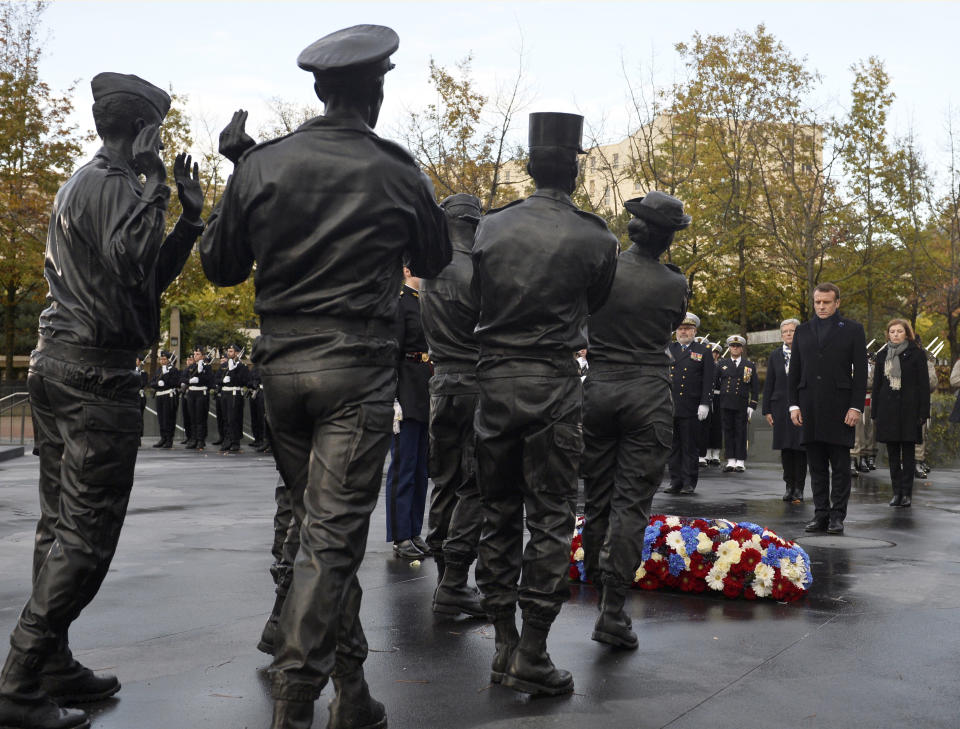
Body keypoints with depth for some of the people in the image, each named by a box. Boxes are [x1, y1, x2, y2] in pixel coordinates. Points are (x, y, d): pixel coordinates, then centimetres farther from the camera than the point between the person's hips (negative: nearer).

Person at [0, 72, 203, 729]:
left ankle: (53, 665, 22)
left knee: (61, 525, 13)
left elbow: (152, 278, 18)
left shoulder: (80, 183, 20)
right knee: (86, 536, -7)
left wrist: (190, 216, 11)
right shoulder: (113, 185, -11)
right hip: (96, 372, -10)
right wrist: (155, 188, -19)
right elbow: (130, 265, -29)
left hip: (55, 362, 10)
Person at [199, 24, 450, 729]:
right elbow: (435, 261, 12)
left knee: (319, 523, 16)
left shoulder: (261, 166, 2)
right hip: (357, 370, -4)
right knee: (334, 535, -1)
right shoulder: (397, 173, -3)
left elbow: (220, 266, 10)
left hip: (281, 367, 4)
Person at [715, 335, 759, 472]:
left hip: (742, 404, -2)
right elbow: (715, 383, 17)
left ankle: (740, 462, 3)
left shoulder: (750, 365, 8)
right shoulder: (722, 364, 11)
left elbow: (755, 387, 5)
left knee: (741, 432, -1)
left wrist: (752, 405, -1)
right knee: (728, 432, 2)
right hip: (726, 404, 2)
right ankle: (731, 461, 6)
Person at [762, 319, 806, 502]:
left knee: (800, 447, -3)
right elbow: (769, 384, 9)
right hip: (781, 407, 3)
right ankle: (789, 485, 17)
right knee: (785, 448, 6)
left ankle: (799, 488, 4)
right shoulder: (775, 355, 10)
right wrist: (767, 410, 4)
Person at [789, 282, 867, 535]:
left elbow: (860, 371, 0)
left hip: (839, 407, -3)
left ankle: (837, 515, 6)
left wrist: (856, 407, -8)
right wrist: (794, 405, 4)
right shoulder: (802, 331, 13)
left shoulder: (852, 329, 4)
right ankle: (821, 514, 13)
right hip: (810, 408, 3)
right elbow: (794, 371, 13)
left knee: (840, 467, 0)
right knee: (816, 466, 7)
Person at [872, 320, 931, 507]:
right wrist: (875, 412, 7)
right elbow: (877, 385, 13)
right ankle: (897, 492, 12)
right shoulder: (882, 355, 11)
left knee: (907, 453, 0)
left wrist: (923, 412, -8)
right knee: (892, 453, 5)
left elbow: (924, 385, -2)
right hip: (888, 410, 3)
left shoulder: (916, 354, 1)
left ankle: (907, 492, 5)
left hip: (909, 408, -3)